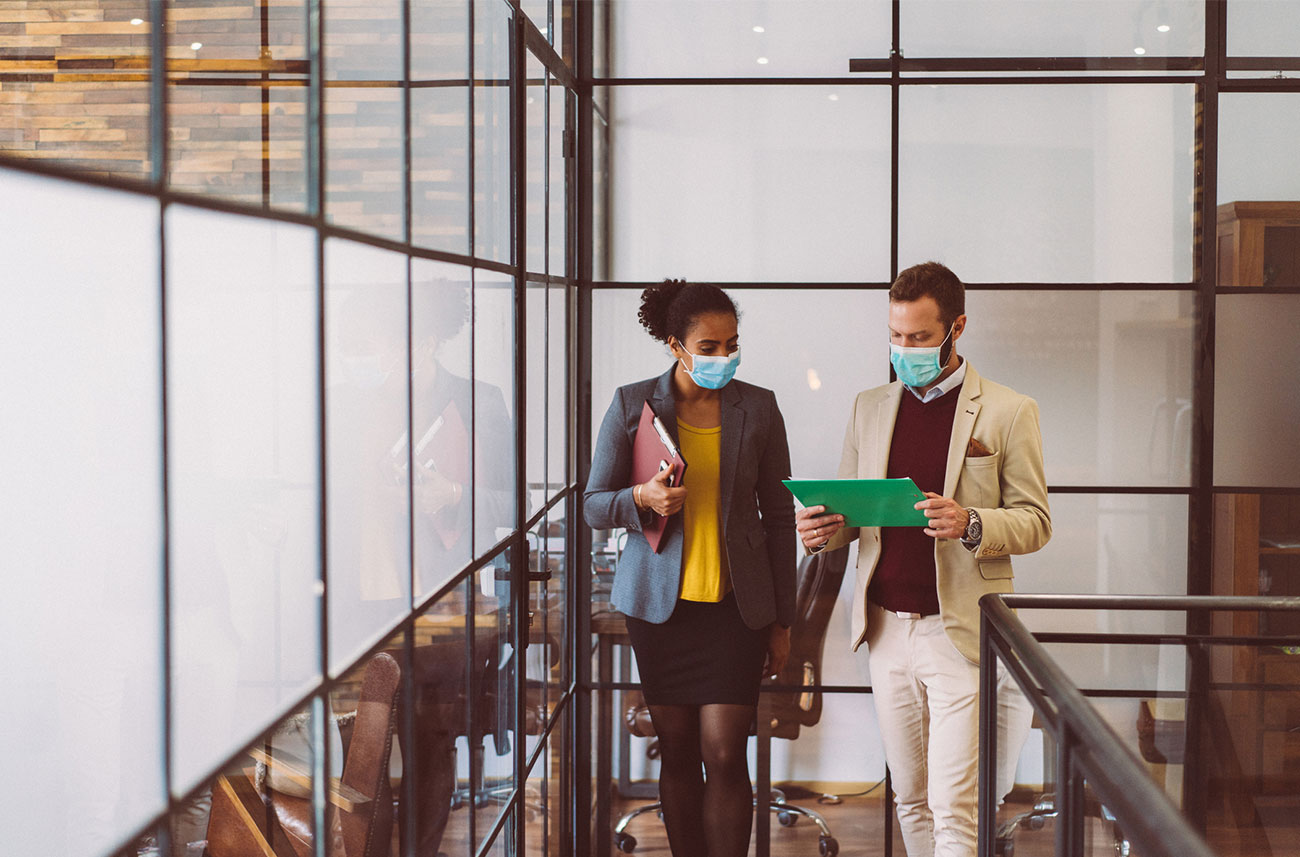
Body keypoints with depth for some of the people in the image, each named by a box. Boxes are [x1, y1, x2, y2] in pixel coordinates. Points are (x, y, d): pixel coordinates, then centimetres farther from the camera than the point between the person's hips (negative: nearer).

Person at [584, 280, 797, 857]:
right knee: (677, 754, 8)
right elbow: (594, 506, 4)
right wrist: (641, 498, -19)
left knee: (724, 755, -6)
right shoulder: (632, 405, -1)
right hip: (660, 603, 1)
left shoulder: (758, 408, 1)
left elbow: (779, 517, 6)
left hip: (736, 605, 0)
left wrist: (781, 620, 6)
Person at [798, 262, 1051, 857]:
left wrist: (971, 525, -22)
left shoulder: (1008, 412, -1)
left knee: (953, 809, -8)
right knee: (911, 801, 11)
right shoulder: (870, 408, 13)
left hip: (960, 634, -5)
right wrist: (824, 529, -7)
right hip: (886, 629, 5)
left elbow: (1035, 521, -1)